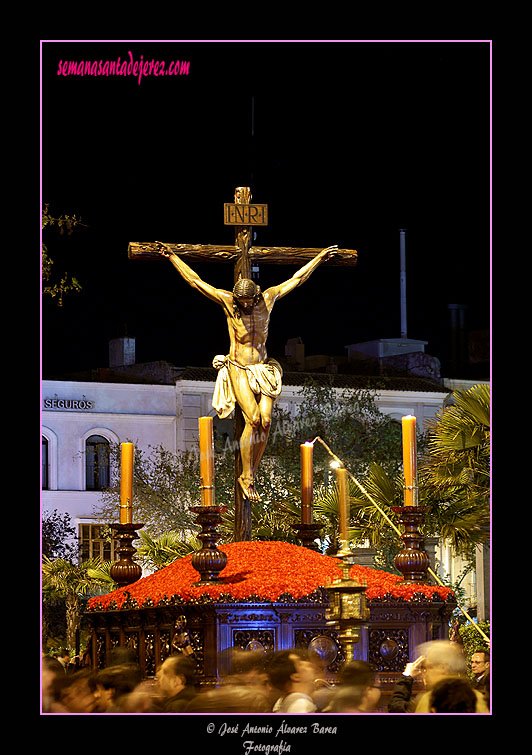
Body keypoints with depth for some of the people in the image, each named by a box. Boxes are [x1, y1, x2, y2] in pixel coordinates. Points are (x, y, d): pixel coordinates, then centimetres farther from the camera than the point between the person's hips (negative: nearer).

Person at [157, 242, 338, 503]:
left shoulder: (267, 299, 2)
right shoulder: (227, 301, -5)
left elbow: (296, 279, 14)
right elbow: (195, 281, -1)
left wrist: (319, 258, 21)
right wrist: (172, 257, 0)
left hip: (262, 370, 3)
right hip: (238, 370, -3)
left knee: (266, 420, -14)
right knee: (253, 419, -19)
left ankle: (251, 474, -2)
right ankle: (246, 477, -11)